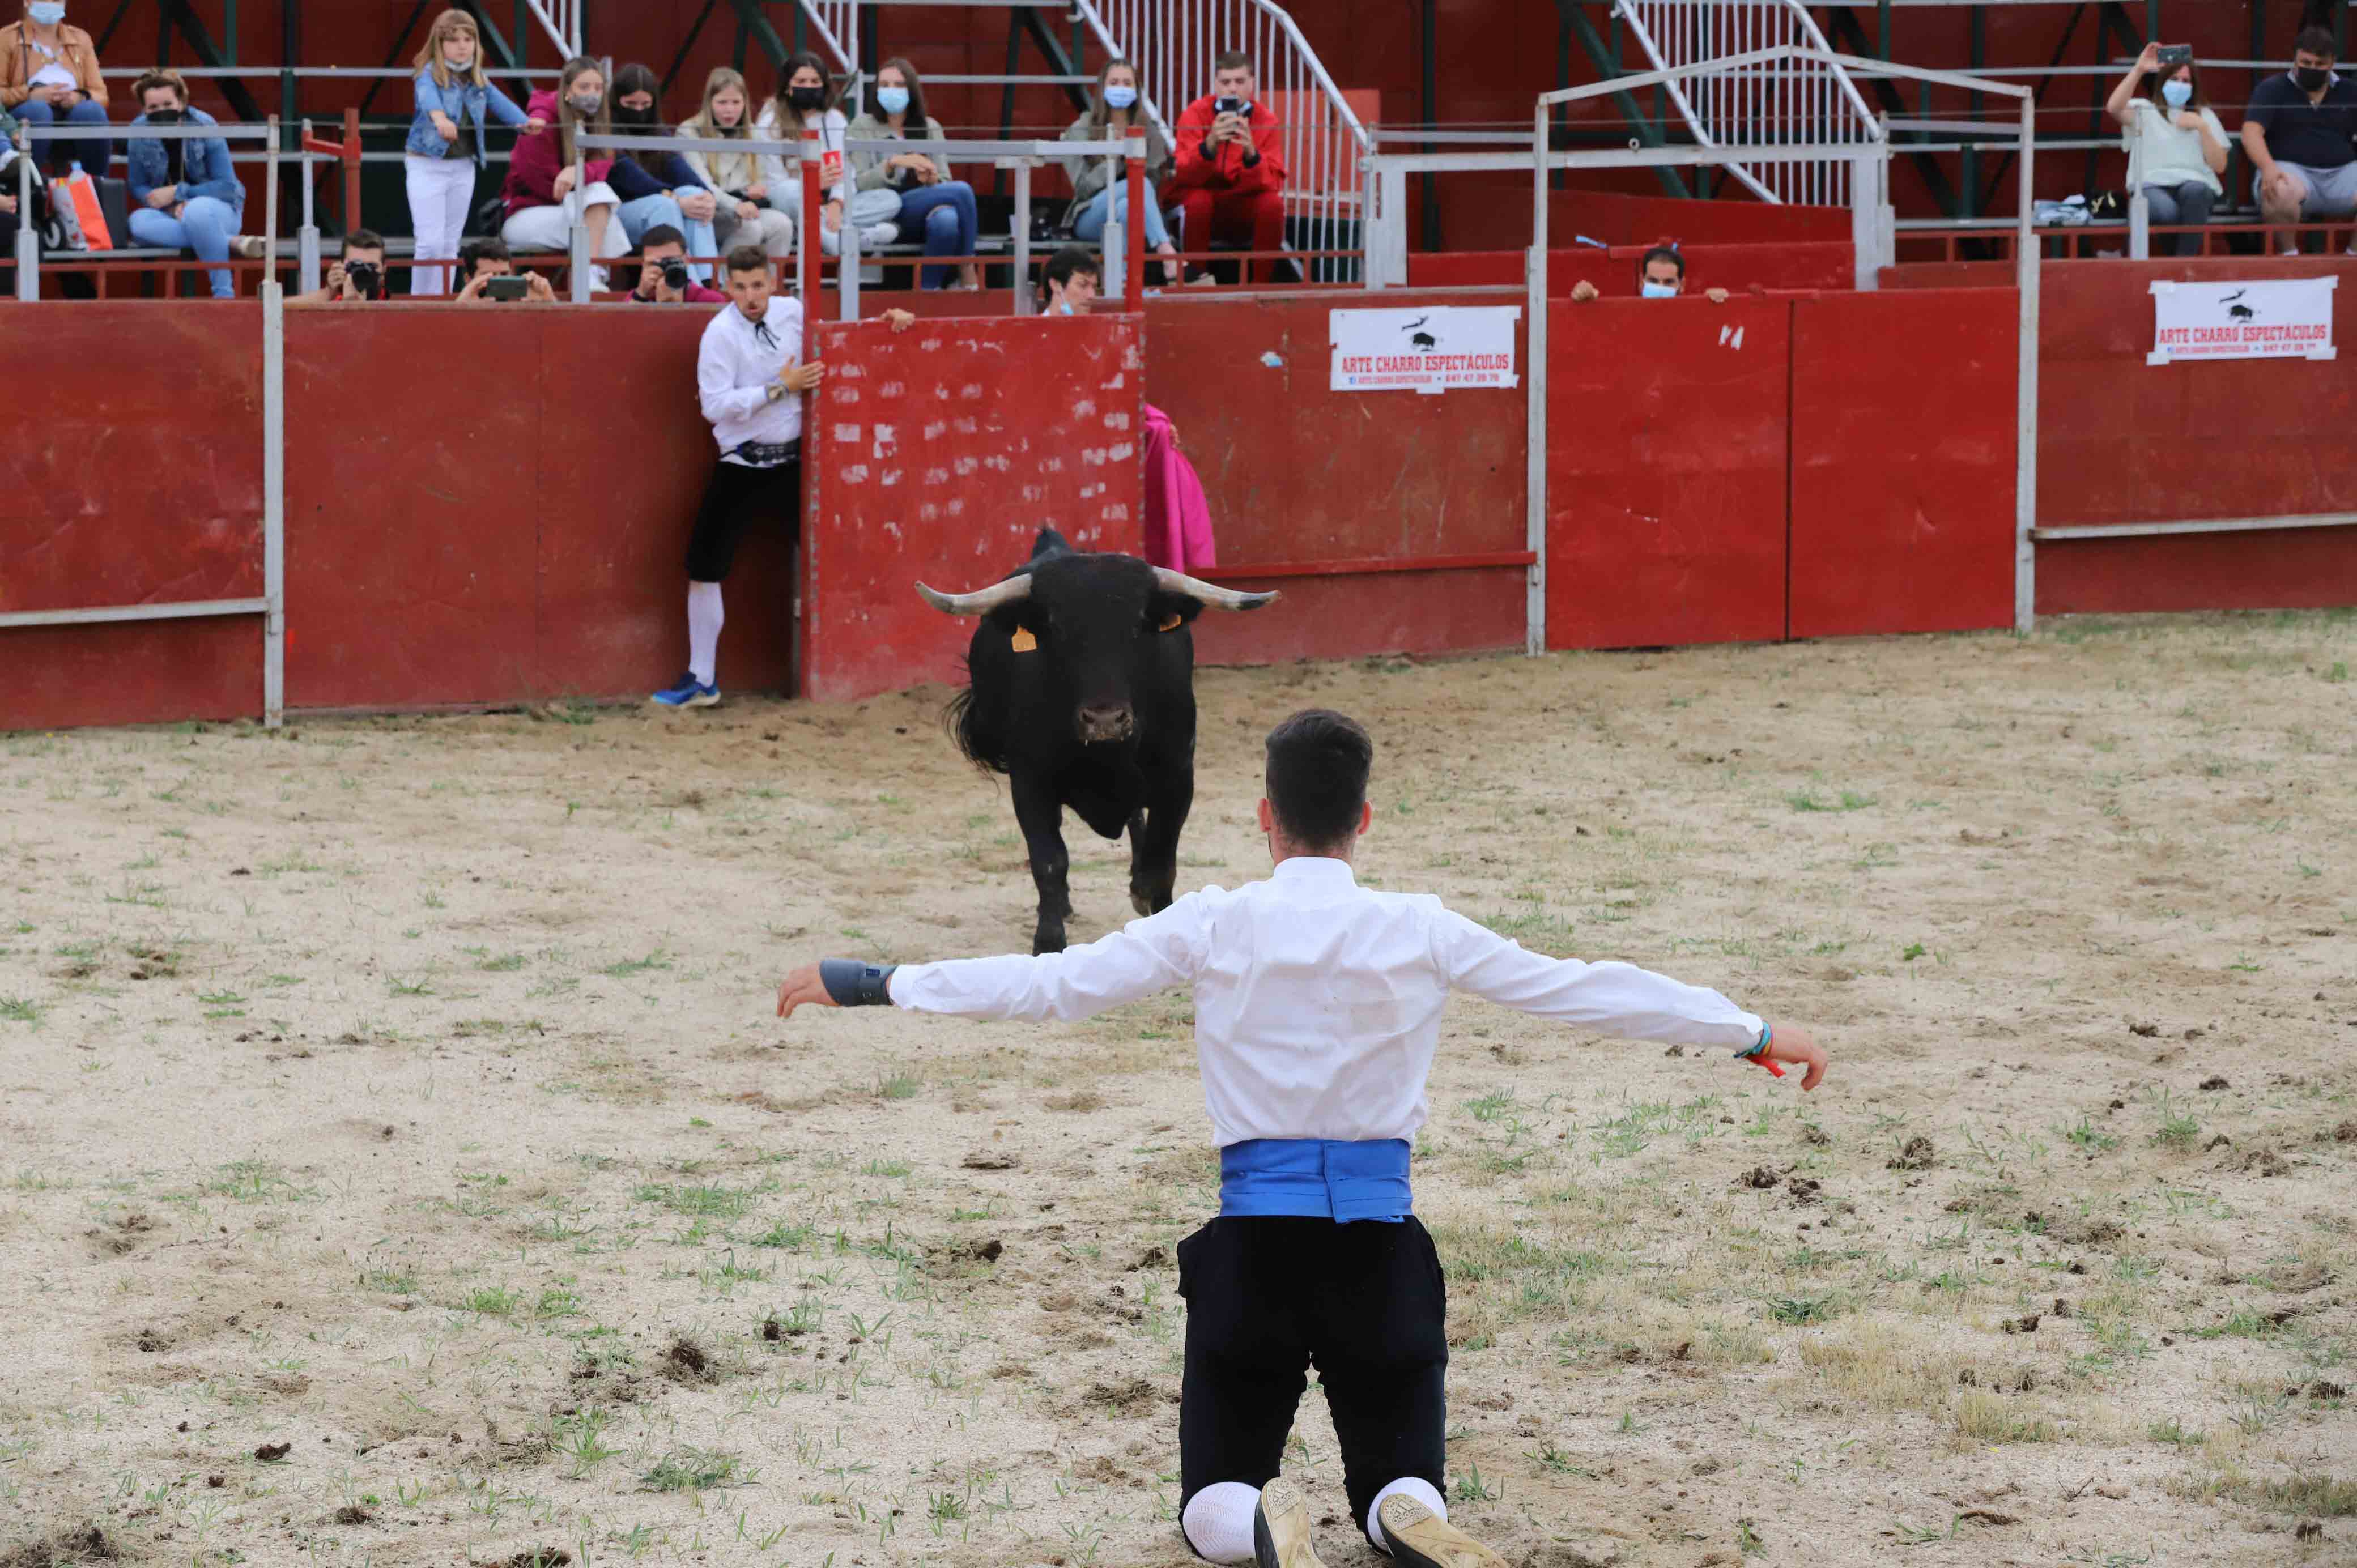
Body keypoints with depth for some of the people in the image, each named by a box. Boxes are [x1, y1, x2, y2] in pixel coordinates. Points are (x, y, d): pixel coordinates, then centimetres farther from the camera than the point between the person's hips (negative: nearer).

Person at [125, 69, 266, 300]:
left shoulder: (204, 127, -13)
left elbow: (228, 186, -11)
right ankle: (232, 242, -31)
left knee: (197, 211, -39)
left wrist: (177, 193, -19)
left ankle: (224, 292, -33)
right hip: (171, 215, 3)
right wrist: (176, 206, -19)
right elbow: (138, 188, 0)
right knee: (138, 221, -31)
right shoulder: (139, 133, -7)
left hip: (217, 208, -3)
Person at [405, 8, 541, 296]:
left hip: (463, 167, 6)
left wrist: (525, 121, -31)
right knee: (431, 242, -11)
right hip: (427, 165, -6)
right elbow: (429, 98, -34)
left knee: (450, 244, 10)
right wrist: (440, 119, -57)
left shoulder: (479, 81, 6)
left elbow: (500, 102, -9)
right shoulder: (429, 76, -12)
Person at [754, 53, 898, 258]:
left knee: (891, 199, -15)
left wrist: (836, 204, -25)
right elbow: (773, 182, -11)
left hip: (825, 206, 4)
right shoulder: (771, 124, -3)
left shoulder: (835, 120, 9)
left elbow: (844, 172, -3)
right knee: (791, 193, -38)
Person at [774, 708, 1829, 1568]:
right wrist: (1755, 1035, 11)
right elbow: (1587, 993, 1)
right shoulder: (1419, 934, -3)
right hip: (1381, 1248, 0)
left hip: (1255, 1248, 0)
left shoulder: (1214, 928, -4)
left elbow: (1049, 985, -5)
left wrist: (869, 984, 3)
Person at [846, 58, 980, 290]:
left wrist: (933, 180, -16)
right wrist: (892, 163, -23)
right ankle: (968, 274, -20)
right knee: (962, 190, -27)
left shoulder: (930, 128, 15)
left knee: (946, 220, -38)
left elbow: (945, 184, 9)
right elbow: (858, 184, -5)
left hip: (928, 210, 3)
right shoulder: (863, 127, 6)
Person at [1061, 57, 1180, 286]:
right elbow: (1083, 187, -4)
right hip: (1089, 219, -2)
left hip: (1133, 216, 2)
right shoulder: (1080, 132, 7)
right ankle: (1167, 254, -50)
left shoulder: (1149, 132, 14)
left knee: (1126, 207, -37)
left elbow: (1156, 182, 4)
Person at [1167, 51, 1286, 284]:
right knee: (1198, 199, -33)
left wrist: (1251, 153, -35)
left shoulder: (1267, 122, -6)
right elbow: (1184, 177, -20)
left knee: (1273, 202, -28)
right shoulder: (1196, 115, -9)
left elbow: (1272, 184, -16)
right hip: (1206, 212, -1)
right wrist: (1210, 145, -38)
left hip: (1246, 213, 1)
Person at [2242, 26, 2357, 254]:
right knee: (2279, 192, -40)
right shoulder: (2272, 89, 7)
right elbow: (2251, 132, -6)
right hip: (2292, 170, -3)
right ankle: (2289, 254, -16)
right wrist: (2268, 167, -27)